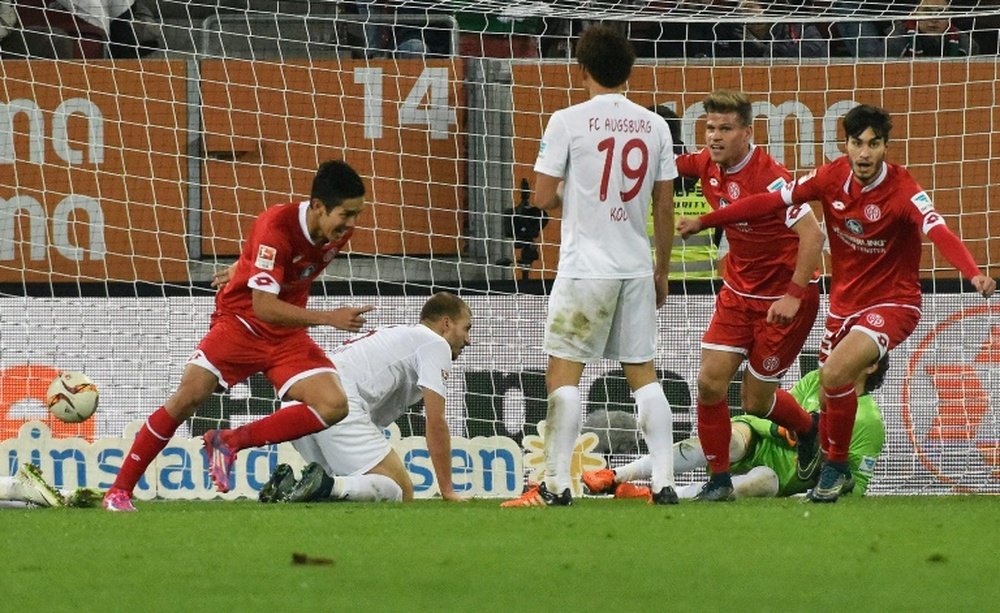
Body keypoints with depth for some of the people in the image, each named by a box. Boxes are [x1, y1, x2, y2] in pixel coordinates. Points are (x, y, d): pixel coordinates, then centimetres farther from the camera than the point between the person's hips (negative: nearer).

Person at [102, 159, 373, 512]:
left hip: (288, 335, 5)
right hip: (242, 321, -5)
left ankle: (228, 443, -4)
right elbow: (264, 307, -32)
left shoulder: (340, 232, -8)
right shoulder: (276, 227, -28)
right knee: (188, 397, -15)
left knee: (333, 406, -15)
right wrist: (328, 318, -37)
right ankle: (119, 491, -1)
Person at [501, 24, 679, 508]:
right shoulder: (654, 126, 6)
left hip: (585, 268, -4)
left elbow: (543, 197, -6)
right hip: (637, 268, 4)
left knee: (563, 374, -1)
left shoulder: (568, 122, -7)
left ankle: (556, 486, -5)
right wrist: (662, 272, 19)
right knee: (643, 374, 8)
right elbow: (664, 208, 10)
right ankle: (664, 482, 3)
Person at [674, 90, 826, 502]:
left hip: (783, 299, -6)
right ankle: (719, 481, 6)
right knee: (710, 382, -7)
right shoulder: (708, 165, -3)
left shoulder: (770, 178, -25)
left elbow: (812, 235, -28)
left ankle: (809, 430, 33)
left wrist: (794, 295, -31)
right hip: (737, 293, 6)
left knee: (756, 402, 1)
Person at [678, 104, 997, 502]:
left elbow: (939, 232, -37)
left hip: (892, 304, -6)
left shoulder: (902, 190, -22)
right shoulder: (832, 177, -7)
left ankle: (837, 467, -4)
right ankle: (831, 472, 39)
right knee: (830, 396, 13)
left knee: (836, 373, -26)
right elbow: (770, 201, 0)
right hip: (844, 302, 6)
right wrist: (704, 222, 3)